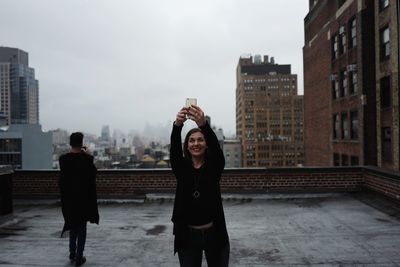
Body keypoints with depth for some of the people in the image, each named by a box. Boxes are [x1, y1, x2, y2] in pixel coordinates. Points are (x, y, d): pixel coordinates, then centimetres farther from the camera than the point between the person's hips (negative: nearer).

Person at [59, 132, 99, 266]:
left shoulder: (63, 159, -8)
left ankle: (72, 253, 31)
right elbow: (93, 173, -3)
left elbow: (63, 176, 7)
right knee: (82, 226, 10)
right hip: (84, 196, -3)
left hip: (68, 196, 3)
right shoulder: (87, 158, -16)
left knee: (73, 224, 23)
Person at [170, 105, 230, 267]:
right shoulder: (181, 167, 1)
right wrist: (177, 125, -39)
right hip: (188, 236, 1)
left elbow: (216, 146, -22)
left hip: (214, 234, 0)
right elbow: (174, 149, -19)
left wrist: (203, 124, -42)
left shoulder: (215, 165, -2)